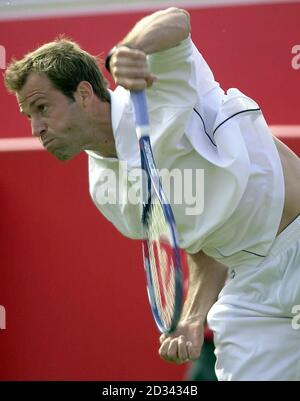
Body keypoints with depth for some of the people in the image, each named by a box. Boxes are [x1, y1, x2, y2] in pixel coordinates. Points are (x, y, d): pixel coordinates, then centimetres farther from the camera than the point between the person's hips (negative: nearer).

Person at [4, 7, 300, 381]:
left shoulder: (160, 89, -11)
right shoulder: (105, 190, 8)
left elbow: (176, 20, -33)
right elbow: (203, 253, 12)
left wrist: (127, 49, -52)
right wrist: (193, 321, -5)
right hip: (251, 283, 6)